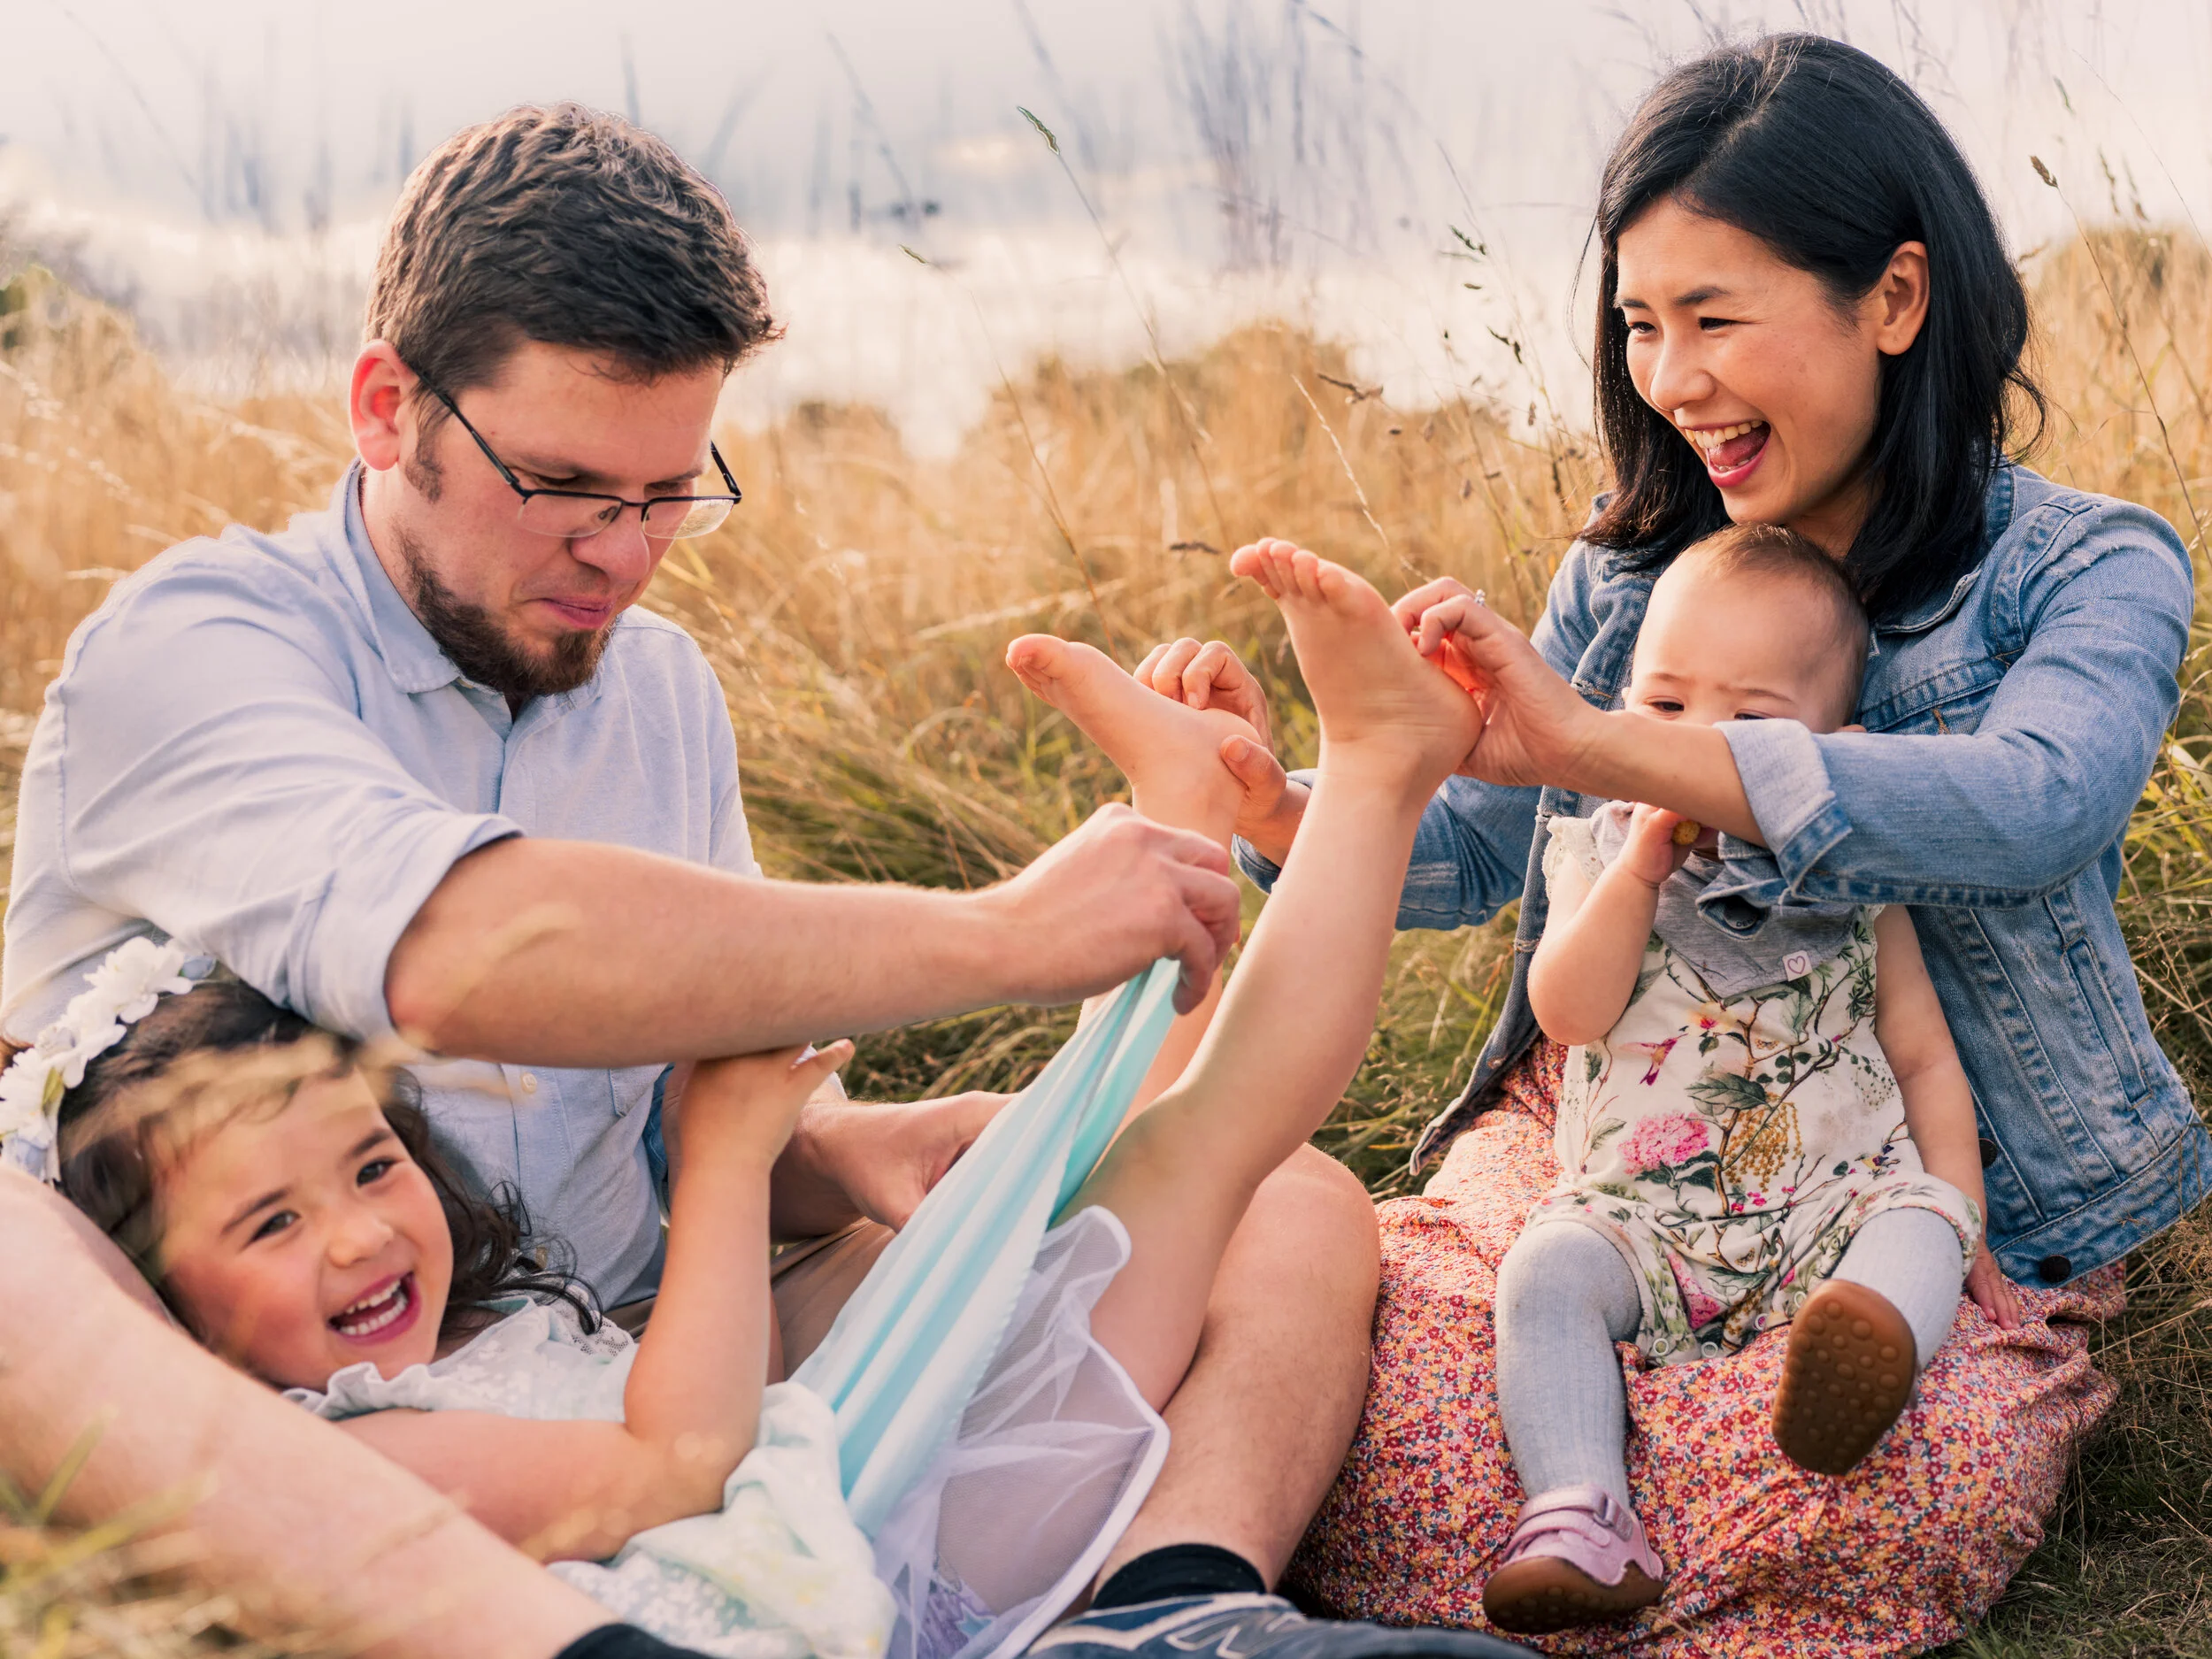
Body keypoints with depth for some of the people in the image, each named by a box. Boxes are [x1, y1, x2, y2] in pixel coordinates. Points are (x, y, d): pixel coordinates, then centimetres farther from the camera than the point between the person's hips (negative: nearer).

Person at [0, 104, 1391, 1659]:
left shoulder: (668, 693, 15)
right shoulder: (190, 644, -9)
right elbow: (457, 954, -29)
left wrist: (842, 1152, -5)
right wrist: (995, 934, -28)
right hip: (293, 1457, -5)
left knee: (1291, 1207, -2)